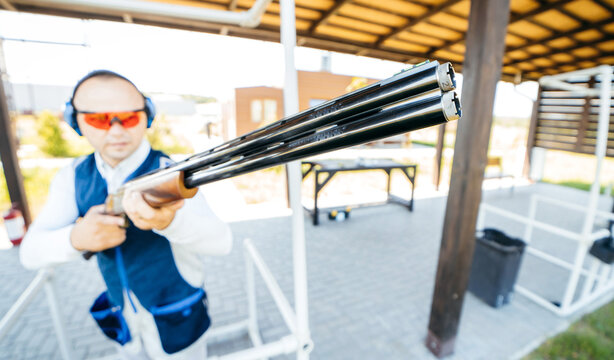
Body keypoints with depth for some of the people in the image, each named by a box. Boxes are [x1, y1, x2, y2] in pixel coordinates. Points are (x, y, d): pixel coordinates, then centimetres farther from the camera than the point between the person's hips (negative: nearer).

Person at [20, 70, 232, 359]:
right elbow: (30, 252, -11)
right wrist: (75, 238, -32)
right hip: (122, 320, 4)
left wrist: (169, 221, -53)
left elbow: (222, 241, -34)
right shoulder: (73, 177, -6)